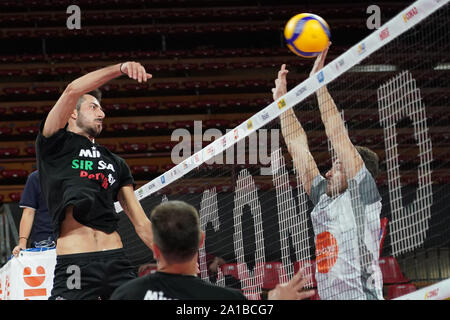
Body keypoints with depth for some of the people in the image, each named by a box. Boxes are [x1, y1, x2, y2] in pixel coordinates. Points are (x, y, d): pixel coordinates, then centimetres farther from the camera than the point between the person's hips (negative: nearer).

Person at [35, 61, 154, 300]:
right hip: (73, 267, -5)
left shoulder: (115, 163, 26)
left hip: (117, 263, 5)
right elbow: (72, 91, -5)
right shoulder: (55, 145, 12)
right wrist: (120, 68, -10)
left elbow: (141, 224, 23)